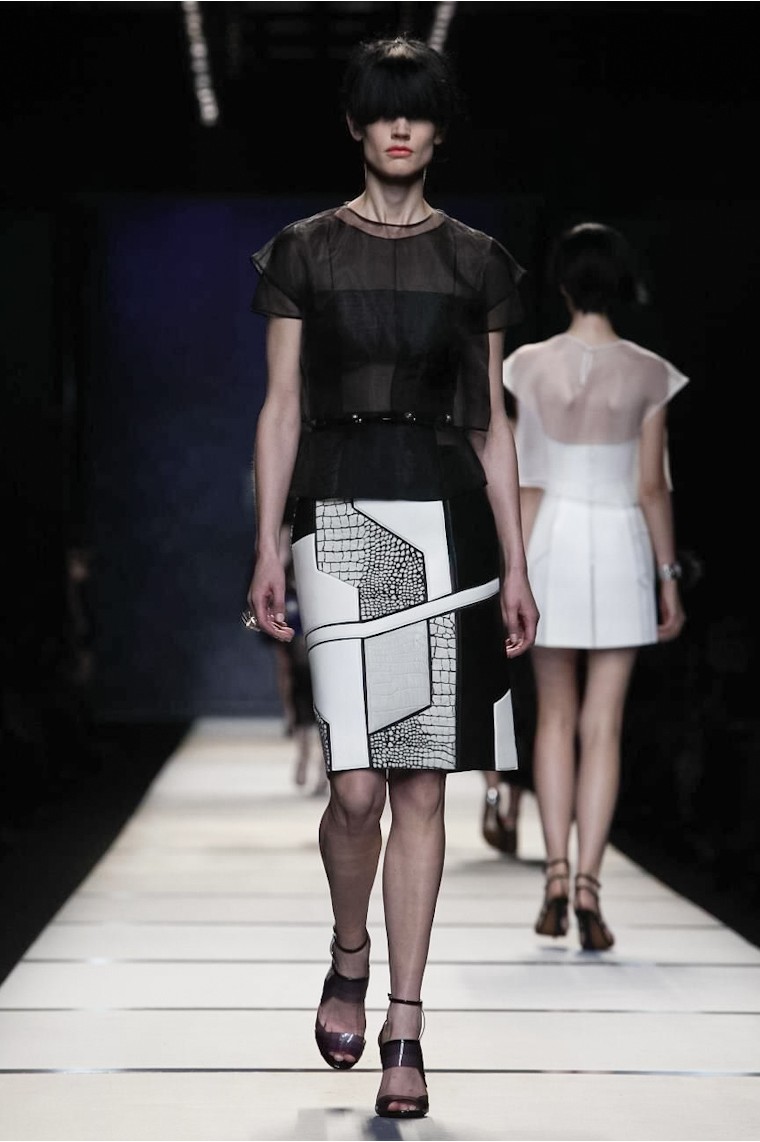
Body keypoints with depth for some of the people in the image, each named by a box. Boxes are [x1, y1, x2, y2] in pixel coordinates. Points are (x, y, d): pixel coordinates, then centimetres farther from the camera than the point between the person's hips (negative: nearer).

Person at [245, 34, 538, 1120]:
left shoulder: (476, 261, 10)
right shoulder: (305, 251, 6)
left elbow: (491, 423, 10)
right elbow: (281, 409, 4)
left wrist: (516, 566, 5)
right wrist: (268, 549, -4)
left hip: (447, 520, 2)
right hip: (341, 515, -2)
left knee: (423, 787, 1)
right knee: (358, 784, -10)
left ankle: (405, 1029, 8)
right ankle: (350, 962, 19)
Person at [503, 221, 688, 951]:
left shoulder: (529, 366, -3)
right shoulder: (646, 374, -5)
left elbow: (524, 482, -2)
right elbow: (652, 486, -4)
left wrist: (514, 568, 4)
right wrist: (669, 576, 3)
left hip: (551, 542, 1)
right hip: (620, 545, -1)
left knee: (556, 716, 12)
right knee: (602, 725, 2)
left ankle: (556, 878, 4)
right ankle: (587, 884, -4)